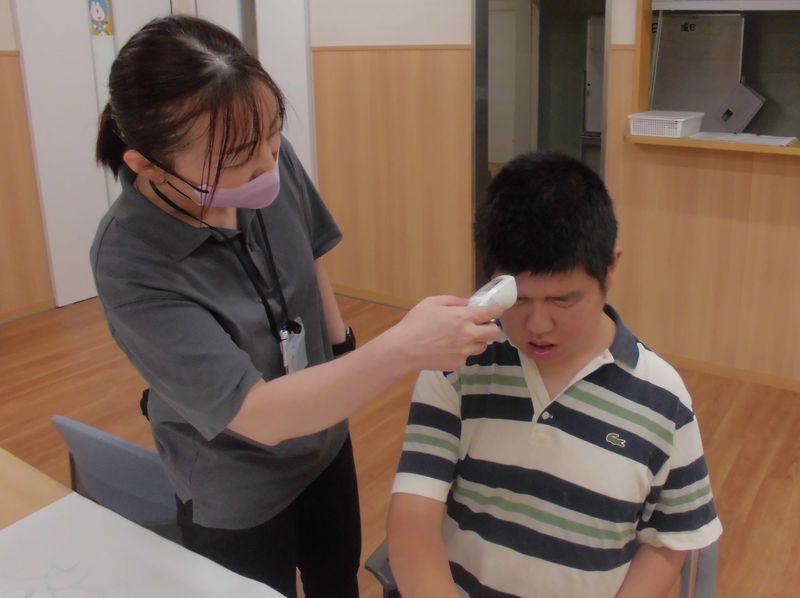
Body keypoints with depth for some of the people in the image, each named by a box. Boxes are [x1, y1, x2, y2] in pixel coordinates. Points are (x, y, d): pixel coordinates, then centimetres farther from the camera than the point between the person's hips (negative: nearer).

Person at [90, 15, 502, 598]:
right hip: (237, 492, -5)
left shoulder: (271, 160, -19)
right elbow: (258, 416, -36)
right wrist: (402, 348, -44)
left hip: (324, 435, 5)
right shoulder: (131, 265, -34)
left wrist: (339, 339, 8)